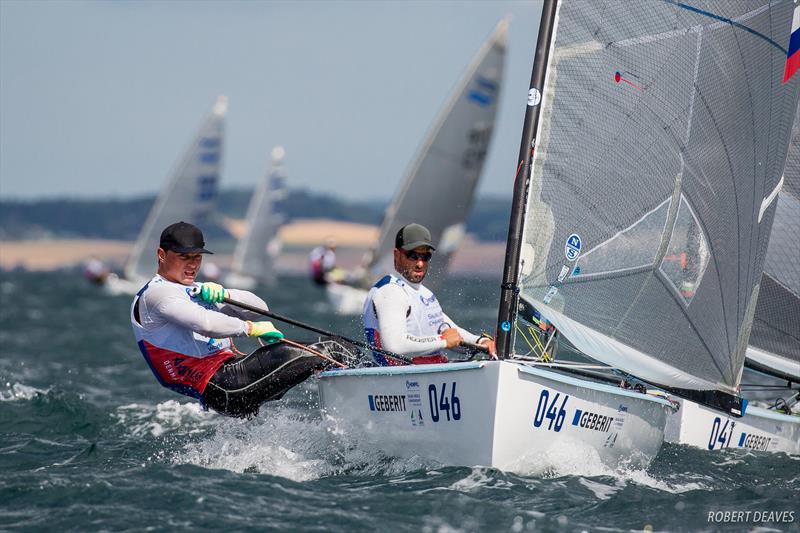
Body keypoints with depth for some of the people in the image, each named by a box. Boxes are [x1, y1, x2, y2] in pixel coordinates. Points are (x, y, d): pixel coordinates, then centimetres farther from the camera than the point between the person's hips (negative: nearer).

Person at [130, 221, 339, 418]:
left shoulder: (197, 291, 25)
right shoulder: (156, 293, -5)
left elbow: (259, 308, 16)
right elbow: (205, 323, -23)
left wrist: (225, 295, -3)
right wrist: (249, 328, -14)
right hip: (218, 388, -10)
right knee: (288, 354, -24)